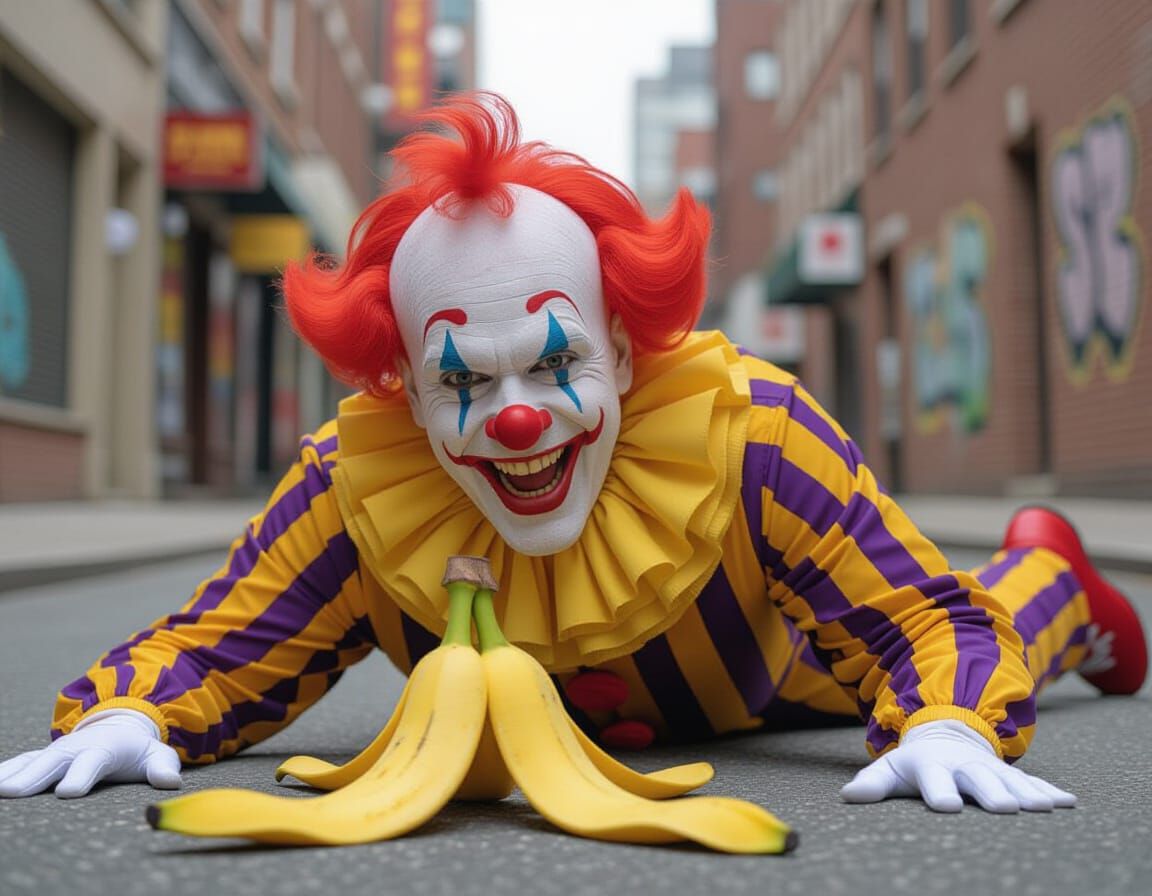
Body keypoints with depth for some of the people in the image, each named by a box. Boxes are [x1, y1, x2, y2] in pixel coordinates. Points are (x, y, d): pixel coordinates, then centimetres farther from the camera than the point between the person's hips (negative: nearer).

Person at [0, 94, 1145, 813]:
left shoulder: (746, 433, -43)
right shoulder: (355, 484, -36)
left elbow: (925, 623, -37)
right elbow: (215, 649, -25)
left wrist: (946, 727, -58)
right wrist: (125, 715, -45)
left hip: (765, 686, -3)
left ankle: (1043, 572, 53)